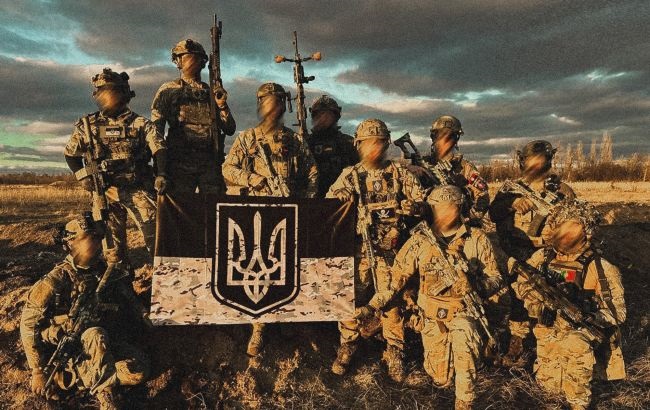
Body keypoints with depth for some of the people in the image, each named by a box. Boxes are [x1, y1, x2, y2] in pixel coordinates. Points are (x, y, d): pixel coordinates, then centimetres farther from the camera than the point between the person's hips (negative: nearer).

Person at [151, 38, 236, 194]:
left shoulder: (212, 92, 17)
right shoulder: (168, 90, 11)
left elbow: (230, 130, 15)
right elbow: (156, 127, 5)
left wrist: (222, 106, -3)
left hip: (211, 162, 2)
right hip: (180, 162, -2)